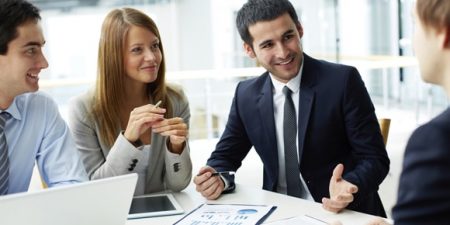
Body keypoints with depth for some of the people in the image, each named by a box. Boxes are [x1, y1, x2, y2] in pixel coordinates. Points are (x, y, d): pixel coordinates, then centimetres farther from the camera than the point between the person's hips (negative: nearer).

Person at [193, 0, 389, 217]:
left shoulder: (343, 81, -10)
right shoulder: (246, 95, 1)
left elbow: (375, 159, -9)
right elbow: (225, 156, 10)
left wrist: (349, 188, -28)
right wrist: (217, 179, -11)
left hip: (344, 213, -2)